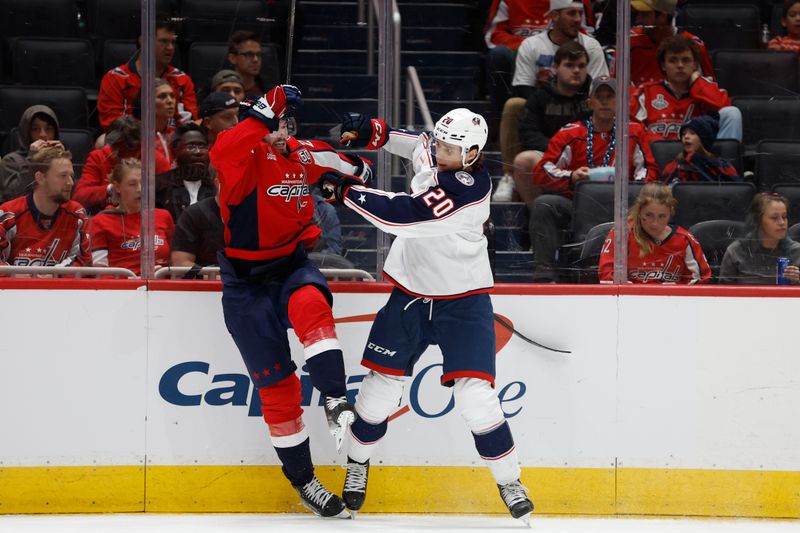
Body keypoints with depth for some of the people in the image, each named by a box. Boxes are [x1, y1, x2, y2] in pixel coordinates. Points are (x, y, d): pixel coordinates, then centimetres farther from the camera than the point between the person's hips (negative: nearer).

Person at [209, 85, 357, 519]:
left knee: (310, 305, -36)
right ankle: (302, 480, 10)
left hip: (292, 268, 3)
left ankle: (335, 401, -34)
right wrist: (264, 114, -39)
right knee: (276, 386, -2)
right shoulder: (245, 157, -12)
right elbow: (223, 153, -37)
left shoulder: (305, 158, 6)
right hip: (247, 287, -3)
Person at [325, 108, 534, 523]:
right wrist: (370, 131, 4)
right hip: (411, 293, 6)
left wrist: (344, 190, -28)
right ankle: (357, 463, 29)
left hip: (462, 302, -6)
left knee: (475, 397, -14)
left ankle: (510, 483, 2)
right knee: (381, 386, 6)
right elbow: (418, 145, 19)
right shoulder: (435, 155, -7)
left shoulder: (470, 189, -29)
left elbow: (401, 215, -35)